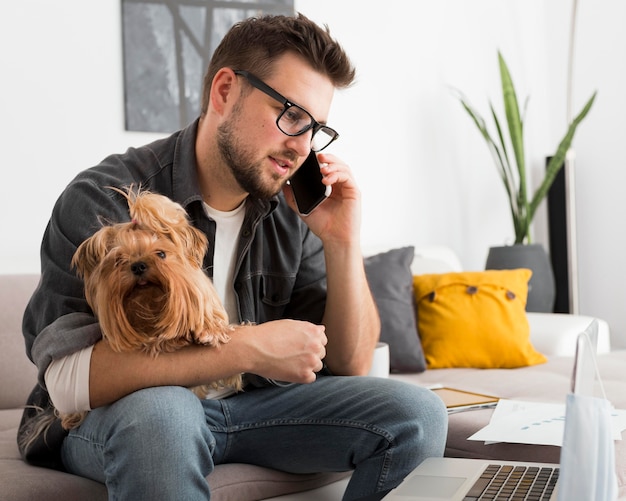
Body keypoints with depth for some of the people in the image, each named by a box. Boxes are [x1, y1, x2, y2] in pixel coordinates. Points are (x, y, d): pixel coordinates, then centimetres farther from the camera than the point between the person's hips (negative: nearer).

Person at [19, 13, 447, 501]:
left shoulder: (293, 211, -3)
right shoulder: (104, 201, -18)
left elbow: (350, 364, -1)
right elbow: (69, 381, -28)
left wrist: (342, 243, -16)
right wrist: (249, 348, -30)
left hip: (246, 405, 5)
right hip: (107, 420, -4)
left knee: (416, 414, -12)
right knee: (161, 413, -39)